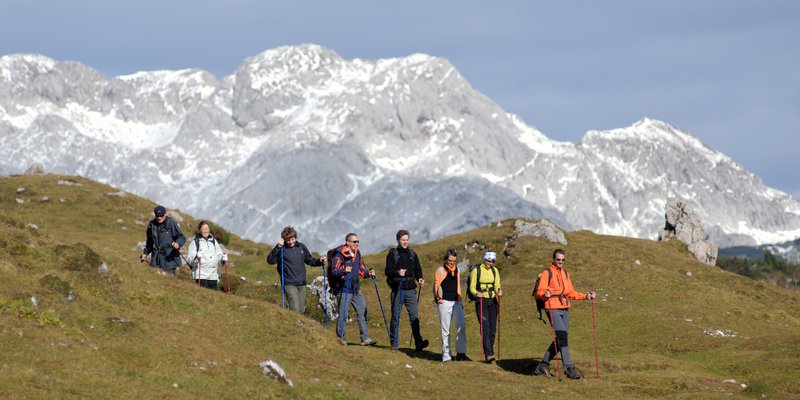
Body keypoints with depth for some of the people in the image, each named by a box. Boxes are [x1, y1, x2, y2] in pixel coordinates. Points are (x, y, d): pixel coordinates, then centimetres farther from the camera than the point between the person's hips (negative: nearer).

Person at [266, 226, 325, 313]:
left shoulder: (301, 247, 8)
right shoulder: (281, 249, -6)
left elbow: (309, 260, 21)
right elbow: (270, 260, -18)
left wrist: (319, 261, 2)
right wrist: (278, 247, -25)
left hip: (302, 284, 5)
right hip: (289, 284, -5)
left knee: (301, 310, 9)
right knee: (295, 310, -16)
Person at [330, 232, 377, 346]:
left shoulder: (357, 253, 13)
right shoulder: (339, 254, -11)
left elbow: (361, 268, 23)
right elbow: (334, 271, -16)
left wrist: (368, 273, 4)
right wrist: (344, 271, -34)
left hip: (355, 289, 7)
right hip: (343, 289, -7)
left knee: (362, 312, 5)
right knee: (342, 314, -2)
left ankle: (365, 338, 9)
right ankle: (340, 338, 10)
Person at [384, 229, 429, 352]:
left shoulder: (412, 254, 15)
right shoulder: (392, 253, 4)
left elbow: (417, 270, 20)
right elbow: (388, 271, -3)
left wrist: (420, 279, -1)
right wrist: (397, 273, -22)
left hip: (410, 289, 3)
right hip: (397, 289, -3)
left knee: (414, 316, -7)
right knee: (396, 316, 3)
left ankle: (418, 343, -13)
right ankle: (394, 343, 11)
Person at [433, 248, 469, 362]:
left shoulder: (457, 270, 13)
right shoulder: (440, 270, -3)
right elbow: (436, 286, -7)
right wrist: (439, 298, -18)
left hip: (456, 302, 5)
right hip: (445, 303, -5)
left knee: (461, 326, -8)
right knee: (445, 330, -1)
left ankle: (461, 353, -5)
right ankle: (446, 356, 2)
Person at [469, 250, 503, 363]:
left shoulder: (494, 271, 11)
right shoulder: (476, 270, -3)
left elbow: (497, 285, 9)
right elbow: (472, 287, -4)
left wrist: (499, 292, -13)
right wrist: (476, 293, -25)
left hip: (493, 301, 5)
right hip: (481, 301, -5)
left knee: (493, 329, 3)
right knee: (485, 328, -15)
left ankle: (489, 352, 15)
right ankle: (488, 354, -20)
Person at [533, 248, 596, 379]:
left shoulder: (565, 274, 20)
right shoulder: (547, 273, -1)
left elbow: (571, 293, 22)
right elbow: (539, 291, -9)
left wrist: (586, 296, 11)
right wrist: (545, 294, -31)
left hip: (564, 309, 7)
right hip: (553, 309, -7)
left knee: (560, 339, 6)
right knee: (562, 336, -17)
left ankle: (543, 365, 17)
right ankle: (569, 367, -18)